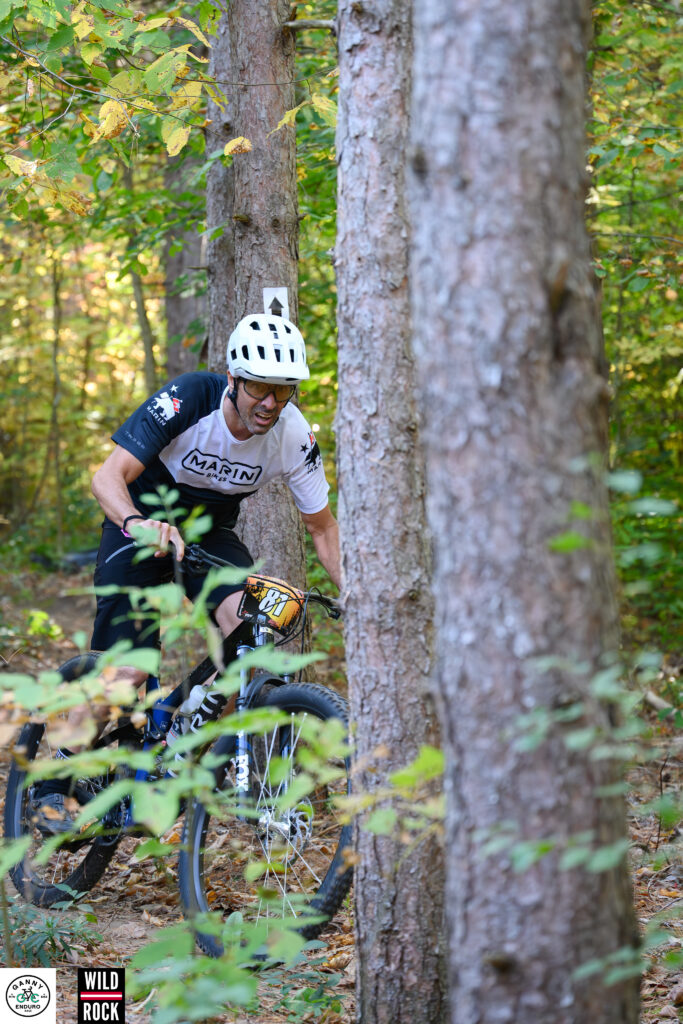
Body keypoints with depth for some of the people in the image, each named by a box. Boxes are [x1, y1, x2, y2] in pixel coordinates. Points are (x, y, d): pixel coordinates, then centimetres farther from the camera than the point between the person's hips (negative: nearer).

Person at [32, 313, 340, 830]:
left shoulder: (294, 437, -19)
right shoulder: (187, 399, -29)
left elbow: (322, 525, -6)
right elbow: (107, 476, -33)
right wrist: (138, 522, -54)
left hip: (211, 532, 3)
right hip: (143, 526, -3)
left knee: (251, 624, -27)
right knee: (126, 669, -15)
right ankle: (53, 787, 1)